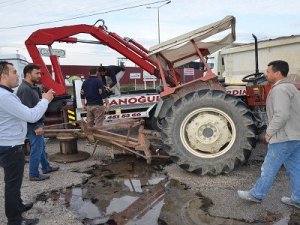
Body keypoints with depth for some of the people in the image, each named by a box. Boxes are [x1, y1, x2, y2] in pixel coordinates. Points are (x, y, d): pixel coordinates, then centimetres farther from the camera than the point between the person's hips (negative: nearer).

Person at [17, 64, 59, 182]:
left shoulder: (32, 87, 12)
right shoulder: (25, 89, -21)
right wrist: (36, 127, -25)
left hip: (36, 124, 11)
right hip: (32, 125, -11)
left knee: (41, 146, 20)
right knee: (36, 149, -1)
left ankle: (46, 167, 34)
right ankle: (34, 174, 12)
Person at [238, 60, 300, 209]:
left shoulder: (279, 89, -18)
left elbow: (282, 115, -28)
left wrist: (270, 132, -17)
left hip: (284, 137, -10)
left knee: (269, 168, 2)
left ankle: (256, 194, 15)